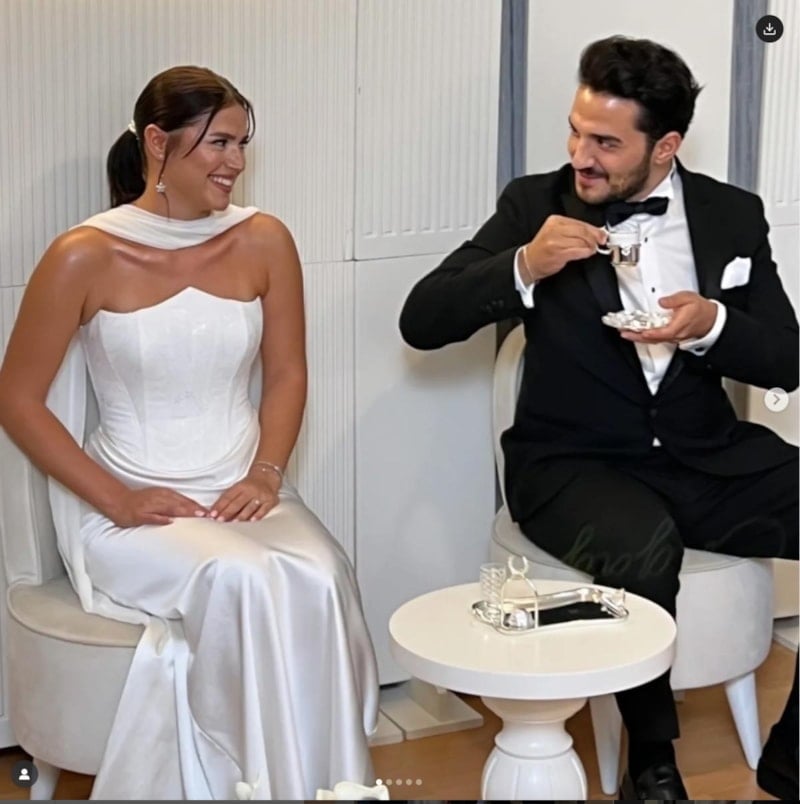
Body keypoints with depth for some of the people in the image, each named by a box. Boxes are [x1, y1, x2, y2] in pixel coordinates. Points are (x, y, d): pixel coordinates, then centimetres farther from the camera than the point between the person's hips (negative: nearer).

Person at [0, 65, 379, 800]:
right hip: (134, 505, -3)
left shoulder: (263, 242, 1)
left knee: (319, 581, -29)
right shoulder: (85, 257, -9)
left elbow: (286, 374, 10)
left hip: (243, 493, 3)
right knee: (240, 579, -33)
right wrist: (116, 500, -11)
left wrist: (265, 474, -7)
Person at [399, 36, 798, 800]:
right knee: (642, 545, -36)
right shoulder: (535, 203, -1)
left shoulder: (733, 214, 5)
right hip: (575, 465, -3)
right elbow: (421, 322, -7)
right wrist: (522, 266, -24)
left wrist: (712, 324, -19)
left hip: (710, 458, 4)